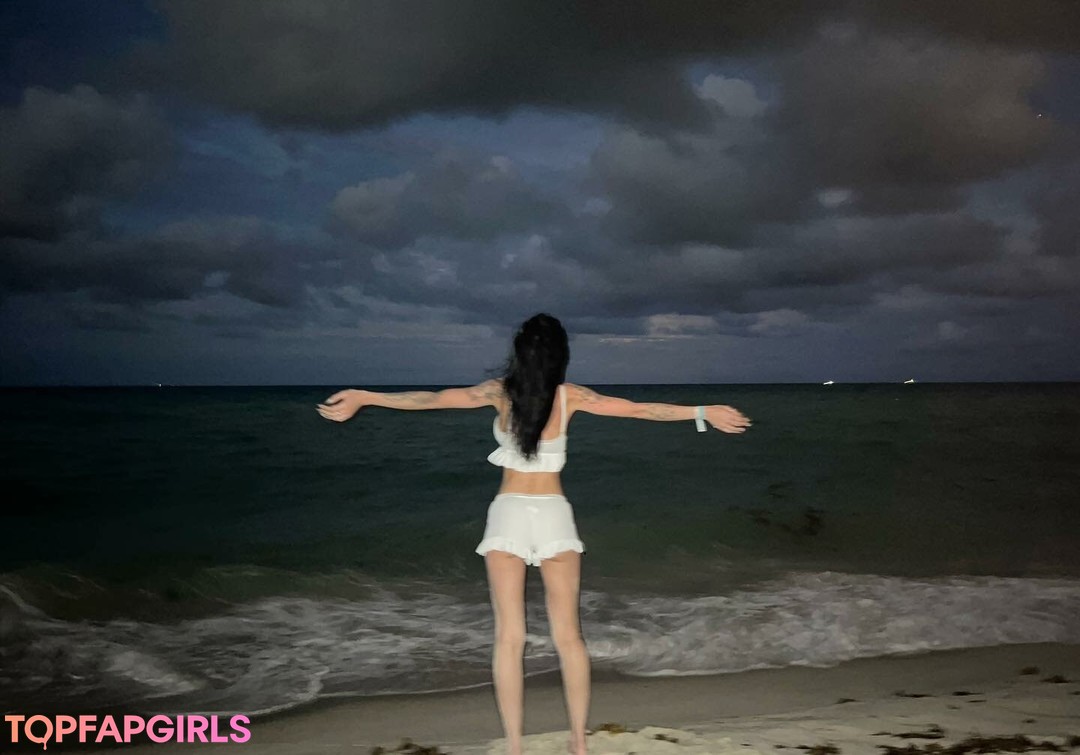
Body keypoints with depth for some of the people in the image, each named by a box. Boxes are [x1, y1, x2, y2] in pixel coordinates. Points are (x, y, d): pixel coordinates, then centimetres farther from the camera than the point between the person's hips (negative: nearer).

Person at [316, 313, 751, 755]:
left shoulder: (500, 391, -4)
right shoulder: (569, 396, -2)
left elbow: (433, 398, -5)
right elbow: (638, 410, 1)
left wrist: (362, 399, 1)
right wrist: (702, 412, 8)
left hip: (508, 515, -1)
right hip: (554, 515, 1)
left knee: (509, 638, 1)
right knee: (568, 635, 8)